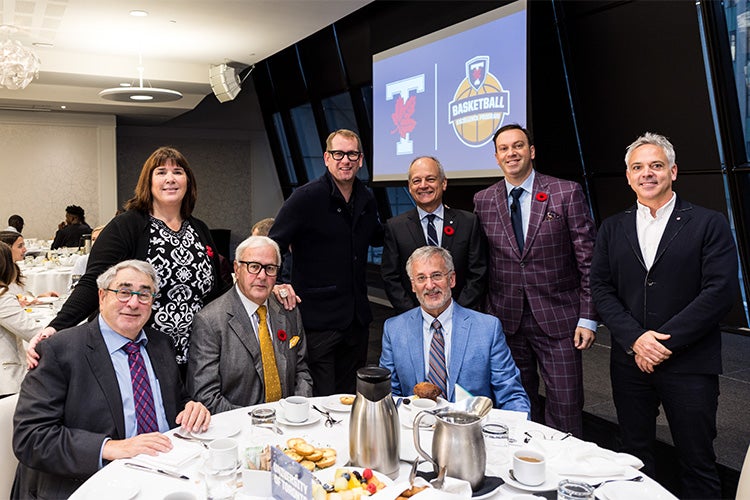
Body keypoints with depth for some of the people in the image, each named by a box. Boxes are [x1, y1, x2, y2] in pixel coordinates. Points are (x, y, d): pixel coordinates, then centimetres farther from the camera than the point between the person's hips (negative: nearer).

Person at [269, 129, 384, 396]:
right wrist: (274, 284, -24)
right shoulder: (306, 197, -10)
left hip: (357, 319, 6)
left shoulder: (367, 200, 9)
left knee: (352, 400, 17)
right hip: (318, 320, -6)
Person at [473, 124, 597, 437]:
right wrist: (486, 315, 4)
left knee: (565, 408, 1)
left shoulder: (566, 193, -3)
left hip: (558, 319, -2)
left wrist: (588, 318, -7)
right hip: (506, 320, 3)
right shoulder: (483, 201, 5)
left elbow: (589, 260, -3)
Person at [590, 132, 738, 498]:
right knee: (635, 457, 15)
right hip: (630, 362, 3)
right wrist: (635, 338, -11)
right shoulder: (612, 228, 8)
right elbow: (601, 289, 3)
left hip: (690, 365, -3)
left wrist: (665, 341, -15)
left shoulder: (709, 224, -2)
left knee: (698, 464, 8)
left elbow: (721, 291, -11)